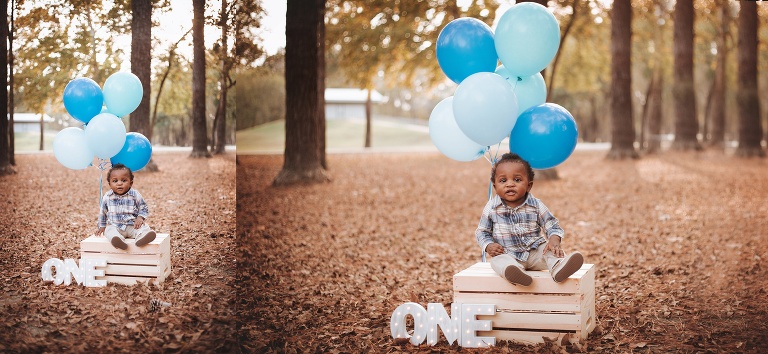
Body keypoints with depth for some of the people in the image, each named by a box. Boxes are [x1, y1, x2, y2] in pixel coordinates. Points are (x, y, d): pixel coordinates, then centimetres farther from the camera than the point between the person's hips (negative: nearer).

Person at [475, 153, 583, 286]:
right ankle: (514, 272, -64)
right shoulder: (491, 208, -1)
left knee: (551, 250, -24)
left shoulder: (535, 205, 0)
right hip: (508, 255, -2)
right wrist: (488, 246, -13)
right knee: (498, 260, -33)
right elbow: (481, 232, 8)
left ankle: (558, 268, -54)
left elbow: (552, 226, 4)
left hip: (535, 252, 2)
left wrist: (554, 239, -19)